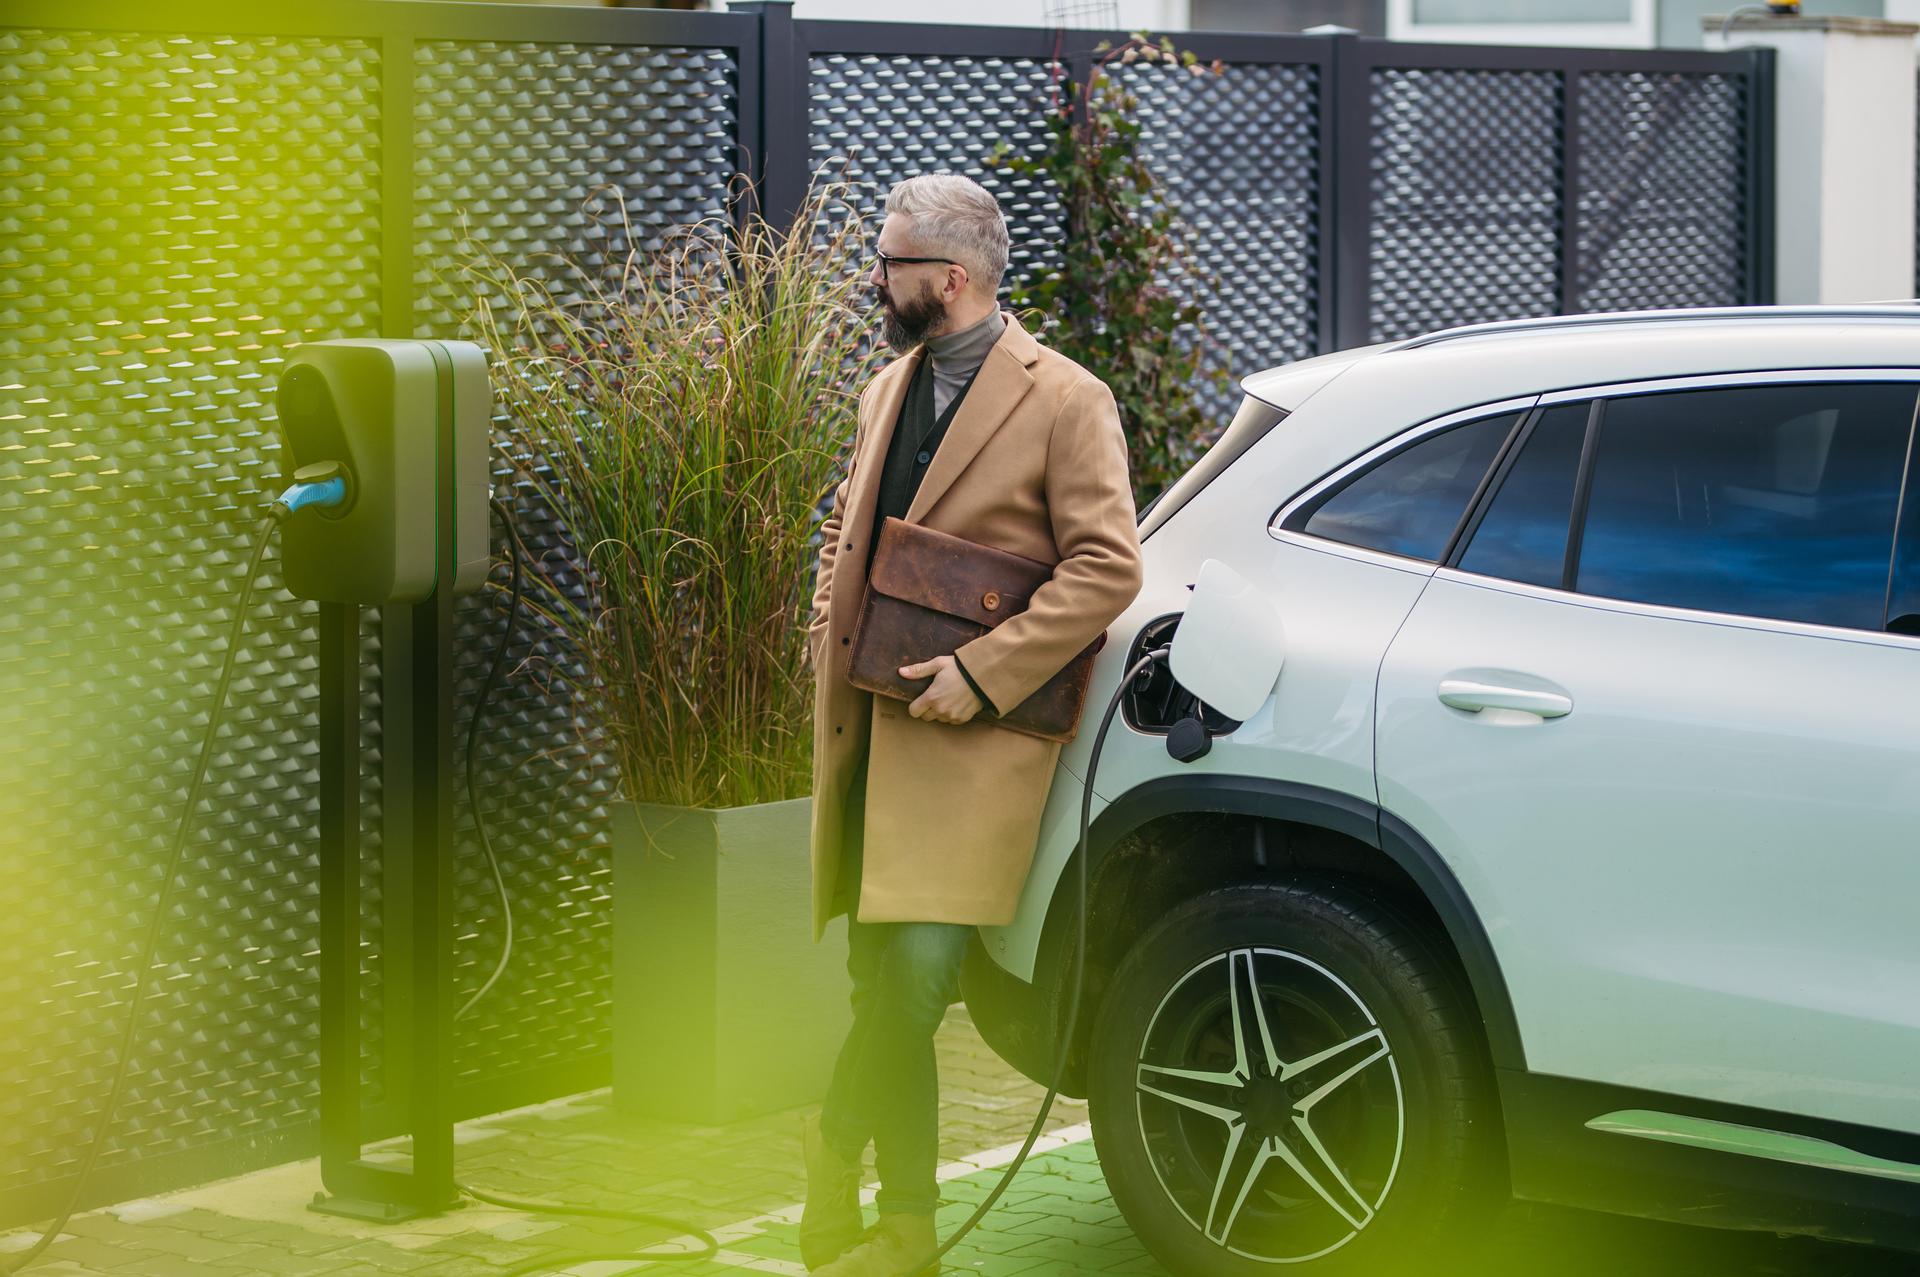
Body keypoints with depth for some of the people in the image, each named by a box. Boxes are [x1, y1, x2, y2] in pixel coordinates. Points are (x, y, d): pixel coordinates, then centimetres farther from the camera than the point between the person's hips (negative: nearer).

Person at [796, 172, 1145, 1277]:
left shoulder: (1066, 402, -7)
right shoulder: (889, 390, 17)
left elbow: (1108, 564, -12)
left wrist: (982, 672, -17)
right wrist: (828, 627, 10)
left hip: (973, 736, -7)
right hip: (871, 724, 7)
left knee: (920, 971, -19)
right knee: (884, 985, 8)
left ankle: (834, 1151, 1)